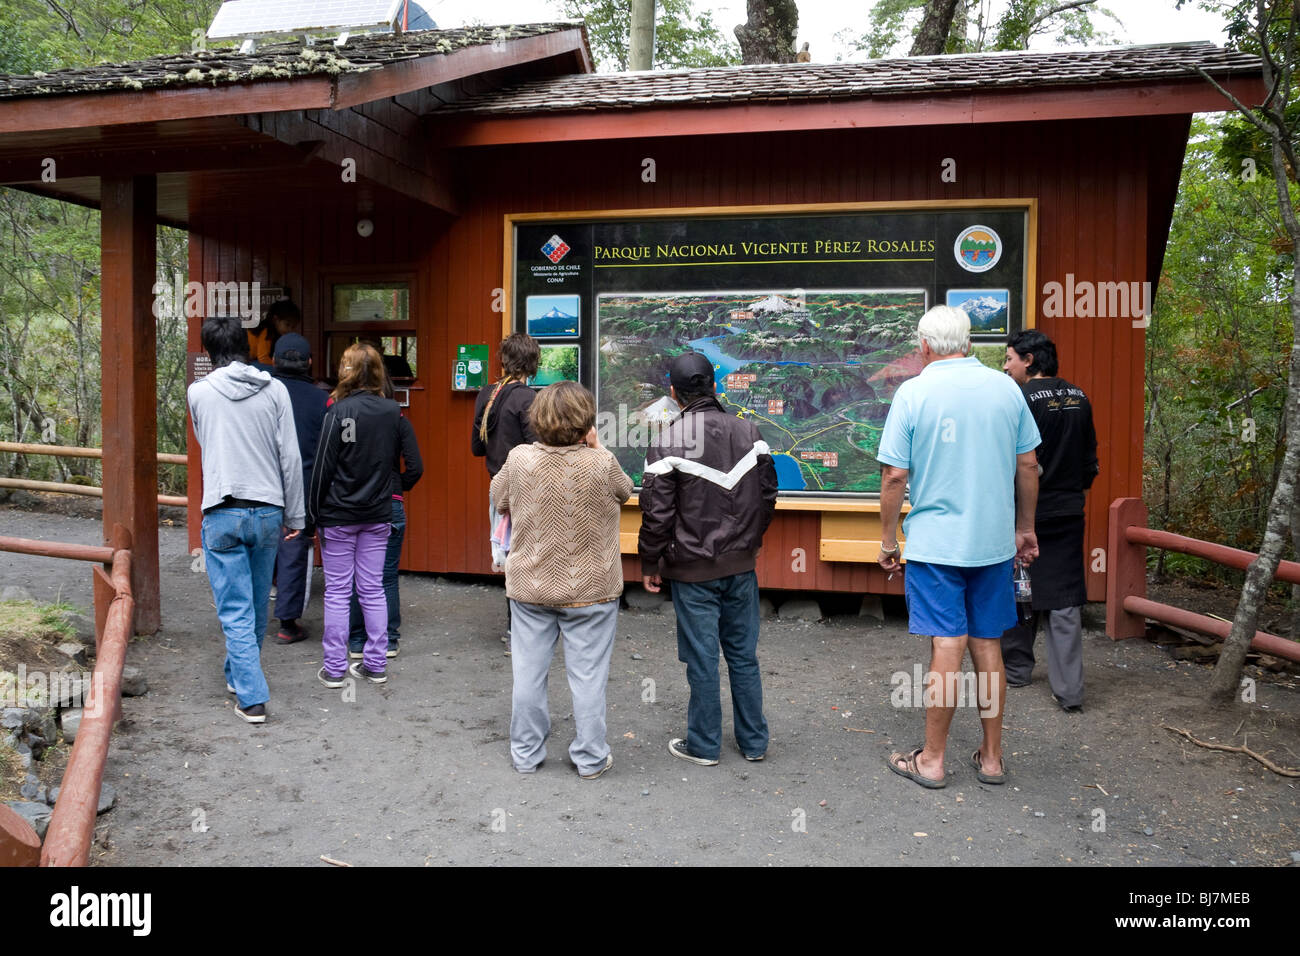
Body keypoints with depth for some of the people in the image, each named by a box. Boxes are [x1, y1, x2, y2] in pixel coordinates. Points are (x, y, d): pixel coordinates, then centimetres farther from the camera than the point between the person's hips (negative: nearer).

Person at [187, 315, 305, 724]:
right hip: (268, 512, 2)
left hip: (222, 513, -2)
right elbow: (291, 458, -2)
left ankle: (252, 698, -2)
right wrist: (294, 515, 5)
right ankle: (238, 675, 37)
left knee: (236, 610, 1)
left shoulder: (198, 392, -1)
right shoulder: (275, 390, -1)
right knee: (258, 606, 18)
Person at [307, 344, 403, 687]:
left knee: (337, 592, 4)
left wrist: (312, 513, -4)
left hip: (339, 516, -4)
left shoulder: (339, 411, -13)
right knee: (373, 589, 11)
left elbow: (323, 467, -10)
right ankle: (376, 665, 16)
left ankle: (334, 668, 10)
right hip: (377, 514, 4)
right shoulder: (392, 410, 0)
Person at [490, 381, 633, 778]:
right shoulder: (602, 464, -18)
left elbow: (498, 499, 6)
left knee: (529, 672, 15)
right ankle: (590, 758, 22)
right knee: (588, 675, 10)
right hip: (591, 591, -2)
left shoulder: (519, 460, -13)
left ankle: (526, 753, 28)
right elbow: (625, 490, 4)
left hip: (530, 588, 2)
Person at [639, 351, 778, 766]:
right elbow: (768, 495, 10)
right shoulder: (749, 432, 2)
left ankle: (703, 745, 19)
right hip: (741, 565, 4)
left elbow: (657, 512, -12)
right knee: (743, 654, 14)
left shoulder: (667, 442, -14)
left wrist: (650, 564, 0)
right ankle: (754, 742, 24)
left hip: (693, 569, -4)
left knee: (702, 658, 6)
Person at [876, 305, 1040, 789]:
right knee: (988, 645, 11)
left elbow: (895, 475, -10)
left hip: (935, 542, -4)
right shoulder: (1006, 387, 3)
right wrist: (1025, 527, 20)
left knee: (947, 647, 0)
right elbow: (1027, 466, 8)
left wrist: (888, 538, 1)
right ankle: (992, 757, 22)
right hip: (994, 541, 4)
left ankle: (932, 760, 11)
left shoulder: (914, 392, -8)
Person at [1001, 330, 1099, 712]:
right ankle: (1070, 690, 3)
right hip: (1069, 513, 5)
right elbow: (1090, 458, 12)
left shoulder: (1019, 400, -15)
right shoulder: (1079, 398, 5)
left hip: (1028, 513, -5)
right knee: (1065, 601, 5)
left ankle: (1016, 669, 27)